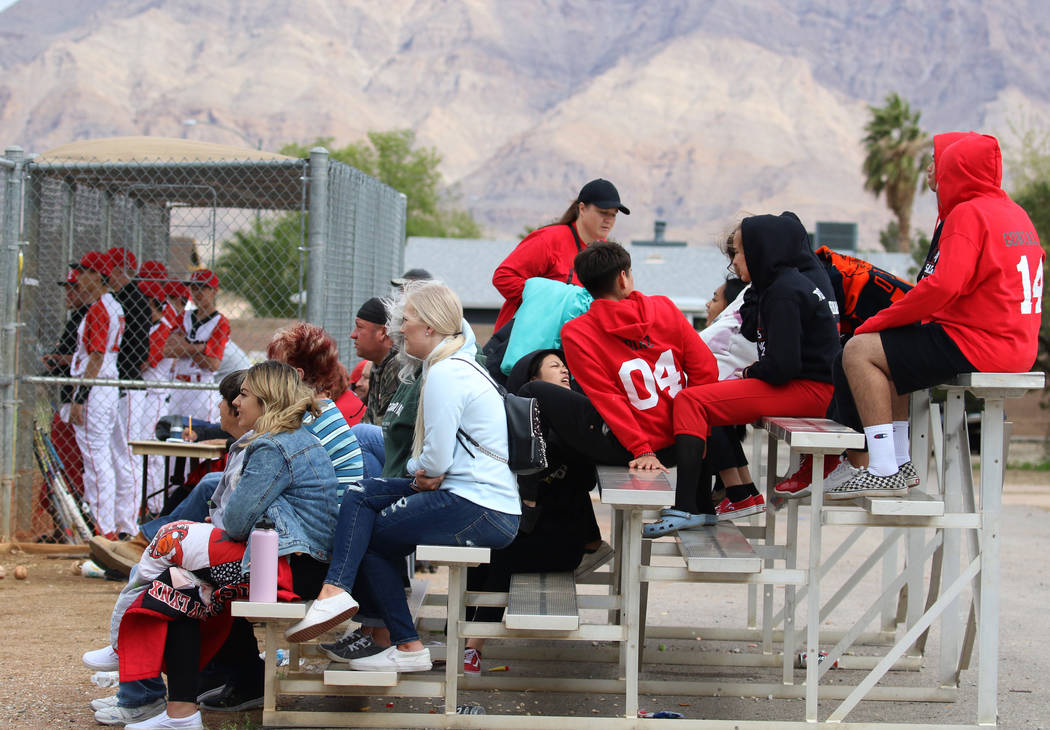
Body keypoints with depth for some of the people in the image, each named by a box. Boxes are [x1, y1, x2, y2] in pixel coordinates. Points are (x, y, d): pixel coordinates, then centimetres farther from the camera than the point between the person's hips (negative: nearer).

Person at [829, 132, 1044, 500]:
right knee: (890, 353, 26)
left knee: (859, 351, -10)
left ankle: (884, 471, -13)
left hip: (979, 345, -10)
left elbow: (942, 287, -23)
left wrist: (877, 322, -12)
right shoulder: (1014, 212, 17)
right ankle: (901, 463, 22)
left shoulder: (969, 214, -13)